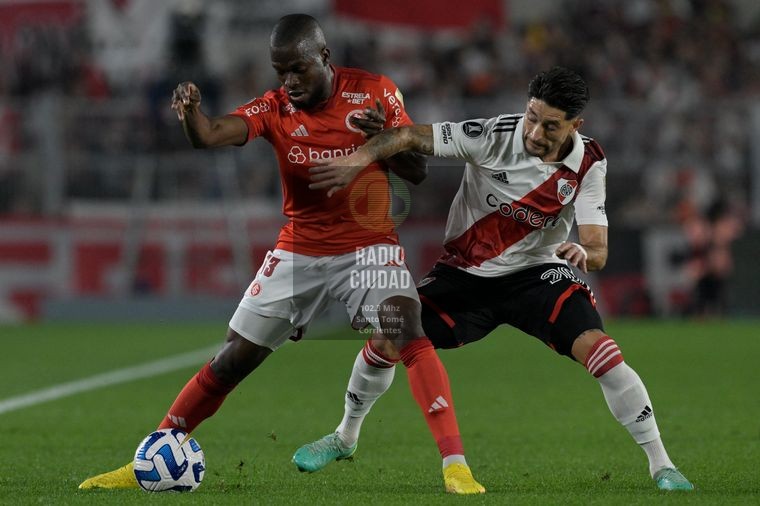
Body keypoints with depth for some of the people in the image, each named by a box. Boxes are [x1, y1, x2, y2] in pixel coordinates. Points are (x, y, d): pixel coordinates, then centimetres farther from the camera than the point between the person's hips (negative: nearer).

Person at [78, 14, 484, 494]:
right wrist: (190, 111, -49)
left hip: (369, 246, -2)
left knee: (408, 336, -27)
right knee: (231, 361, 5)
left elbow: (419, 170, -4)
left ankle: (456, 464, -27)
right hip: (299, 251, 2)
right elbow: (210, 135, -25)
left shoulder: (374, 92, -8)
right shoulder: (275, 109, -7)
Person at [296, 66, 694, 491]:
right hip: (464, 275, 1)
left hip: (536, 273, -1)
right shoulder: (495, 135, -20)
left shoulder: (587, 165, -14)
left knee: (599, 349, -24)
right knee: (386, 340, -9)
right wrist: (358, 159, -38)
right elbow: (409, 136, -20)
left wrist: (585, 253, -42)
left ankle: (661, 465, -11)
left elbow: (598, 251, -17)